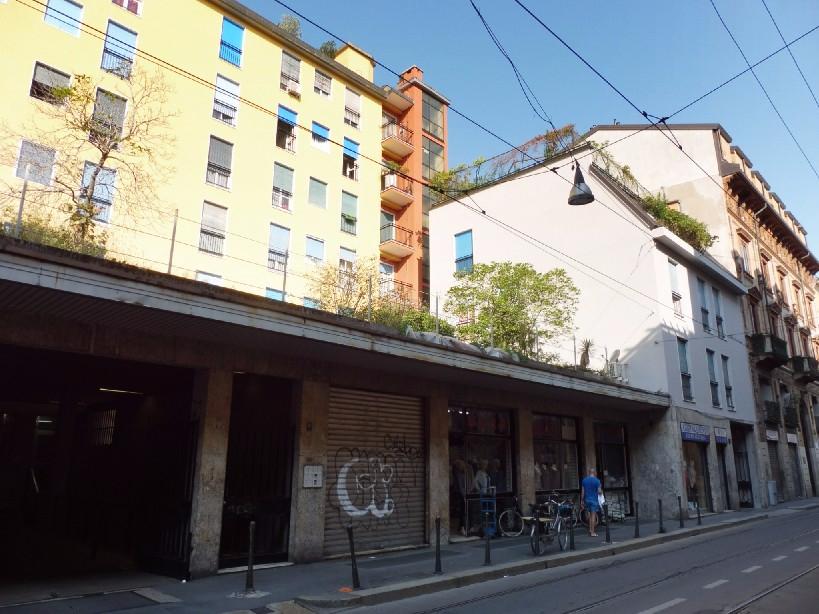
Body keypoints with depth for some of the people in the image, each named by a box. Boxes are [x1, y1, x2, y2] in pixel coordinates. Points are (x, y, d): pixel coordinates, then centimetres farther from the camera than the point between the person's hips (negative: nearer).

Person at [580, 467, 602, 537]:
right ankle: (592, 532, 0)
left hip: (587, 500, 4)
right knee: (593, 515, -1)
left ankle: (590, 529, 18)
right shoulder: (596, 480, -9)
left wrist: (582, 501, 9)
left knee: (590, 514, 19)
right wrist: (601, 491, 13)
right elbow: (599, 491, -10)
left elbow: (582, 491, 4)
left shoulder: (584, 480, 4)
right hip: (594, 500, -4)